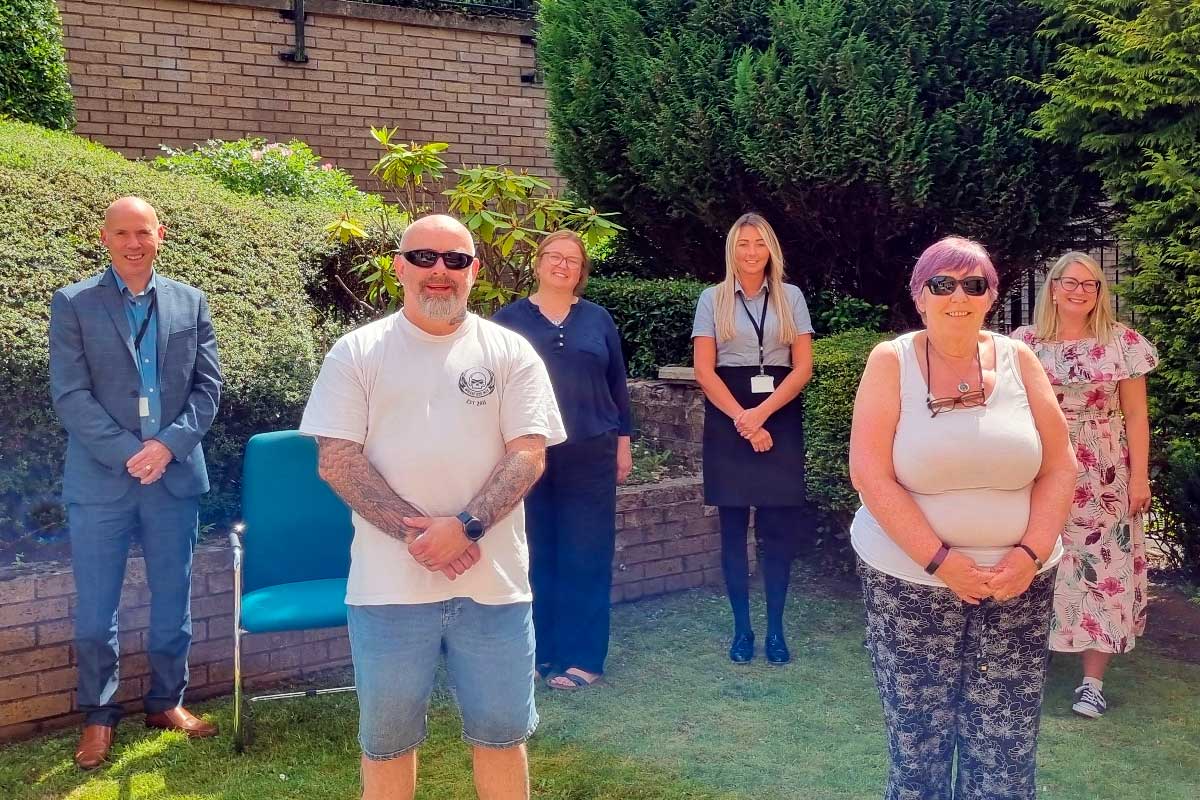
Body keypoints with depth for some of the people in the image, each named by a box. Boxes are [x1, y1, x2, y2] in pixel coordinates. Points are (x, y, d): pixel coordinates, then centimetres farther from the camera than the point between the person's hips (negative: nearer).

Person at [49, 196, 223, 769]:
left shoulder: (190, 302, 7)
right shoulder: (72, 304, 0)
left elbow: (208, 385, 3)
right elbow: (69, 395, -7)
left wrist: (169, 445, -11)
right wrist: (127, 453, -15)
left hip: (175, 476, 2)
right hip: (99, 480, -2)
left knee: (172, 600, 12)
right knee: (93, 611, 6)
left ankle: (166, 702, 30)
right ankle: (98, 714, 25)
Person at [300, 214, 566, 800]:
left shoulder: (511, 352, 4)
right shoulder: (357, 353, 2)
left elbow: (528, 454, -4)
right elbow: (336, 459, -5)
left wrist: (466, 526, -18)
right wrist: (414, 534, -14)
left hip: (493, 580, 1)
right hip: (389, 584, 0)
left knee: (501, 733, 12)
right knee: (386, 740, 14)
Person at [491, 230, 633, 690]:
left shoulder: (598, 320, 10)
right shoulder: (509, 319, 5)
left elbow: (617, 384, 12)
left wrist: (623, 441, 8)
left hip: (590, 454, 1)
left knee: (586, 556, 2)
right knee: (537, 557, 4)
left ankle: (582, 656, 11)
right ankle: (541, 652, 16)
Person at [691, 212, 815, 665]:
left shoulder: (791, 297, 7)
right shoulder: (712, 299, 5)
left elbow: (803, 367, 1)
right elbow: (704, 370, -1)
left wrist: (761, 414, -12)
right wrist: (742, 418, -11)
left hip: (780, 415, 1)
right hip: (728, 417, 0)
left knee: (779, 527, -1)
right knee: (733, 526, 2)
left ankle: (775, 629, 9)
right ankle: (742, 628, 11)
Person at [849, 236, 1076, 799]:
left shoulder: (1018, 360, 2)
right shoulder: (891, 361, -6)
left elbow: (1059, 467, 3)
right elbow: (870, 476, -12)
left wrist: (1032, 553, -10)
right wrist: (940, 561, -17)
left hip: (1018, 583, 2)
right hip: (910, 581, -2)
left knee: (1006, 750, 8)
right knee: (918, 743, 7)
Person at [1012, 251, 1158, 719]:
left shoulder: (1123, 343, 0)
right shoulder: (1024, 342, 2)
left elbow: (1135, 416, 1)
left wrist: (1140, 476, -3)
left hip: (1103, 482, 0)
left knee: (1101, 571, 1)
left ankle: (1092, 679, 11)